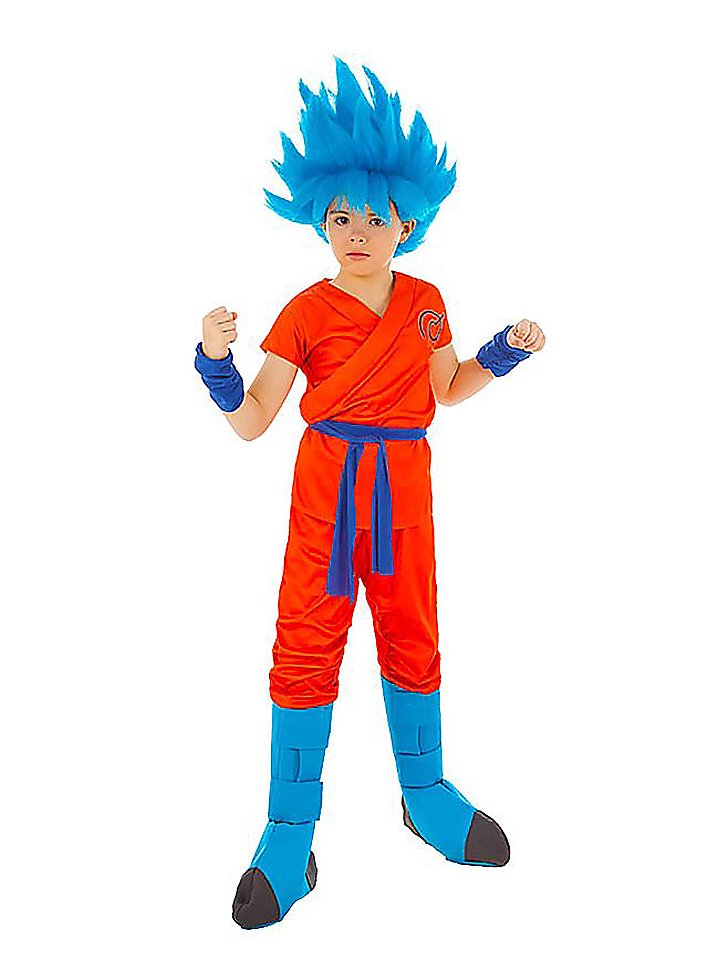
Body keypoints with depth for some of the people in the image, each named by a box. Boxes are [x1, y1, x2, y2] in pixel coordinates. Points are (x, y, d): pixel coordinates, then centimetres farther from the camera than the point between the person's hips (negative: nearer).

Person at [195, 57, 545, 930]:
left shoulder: (426, 302, 3)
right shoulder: (306, 312, -8)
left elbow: (446, 390, 16)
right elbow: (251, 422, -10)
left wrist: (507, 350, 5)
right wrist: (215, 361, -27)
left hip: (405, 487, 3)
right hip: (326, 487, -3)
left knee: (412, 637, 14)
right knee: (306, 645, -1)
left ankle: (425, 796, 36)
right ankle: (290, 838, 15)